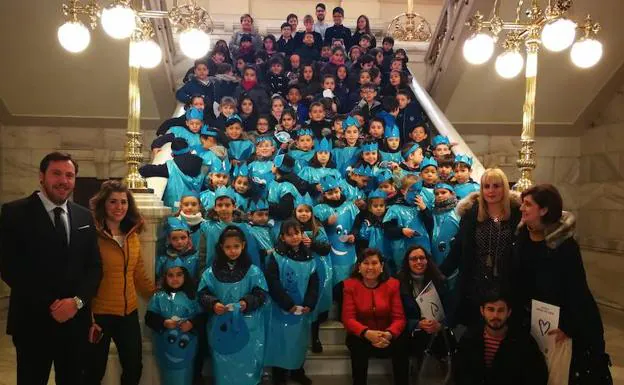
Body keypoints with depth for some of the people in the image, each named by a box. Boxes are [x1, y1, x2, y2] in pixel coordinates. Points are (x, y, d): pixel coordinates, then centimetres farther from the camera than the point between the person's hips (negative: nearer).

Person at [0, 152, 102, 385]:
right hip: (33, 322, -4)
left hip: (76, 320, 4)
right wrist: (49, 305, -15)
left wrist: (77, 300, -10)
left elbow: (95, 266, 6)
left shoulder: (84, 216, 8)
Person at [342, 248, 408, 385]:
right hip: (361, 336, -1)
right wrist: (367, 333, -32)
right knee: (359, 345, -32)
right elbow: (348, 319, -12)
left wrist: (389, 334, -31)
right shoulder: (350, 285, -5)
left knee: (401, 343, -28)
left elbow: (399, 318, -8)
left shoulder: (392, 284, -1)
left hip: (386, 336, 1)